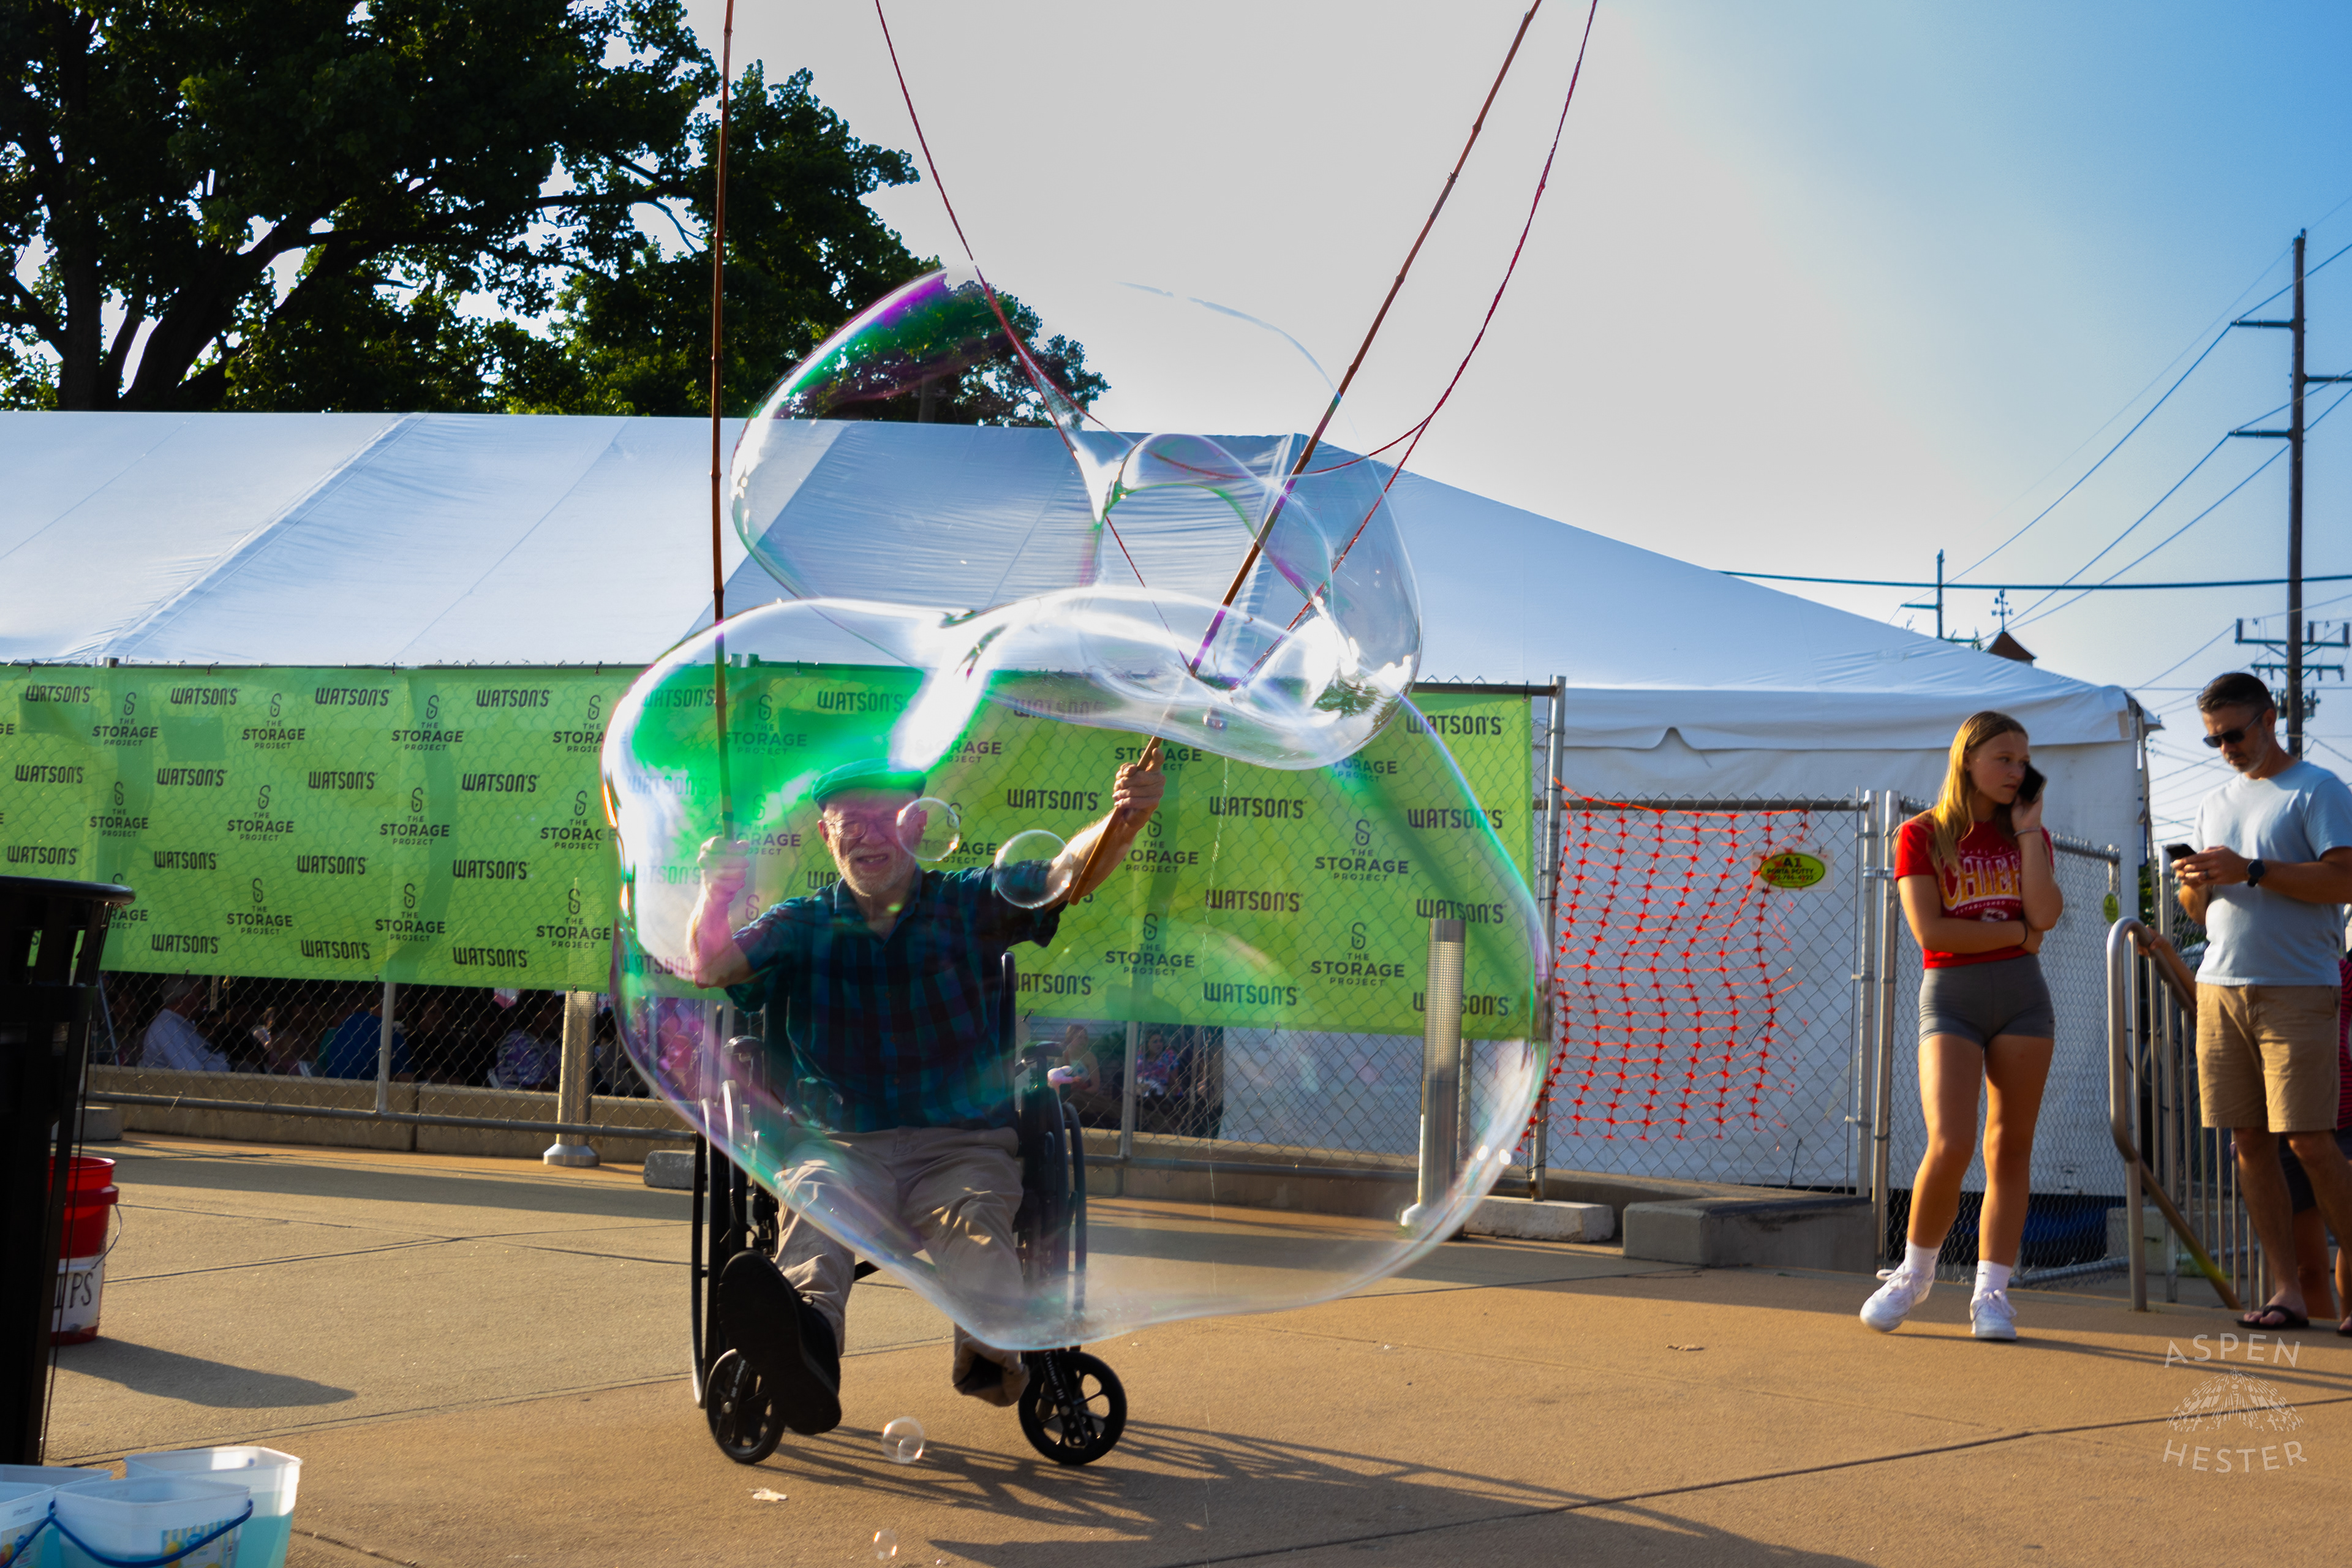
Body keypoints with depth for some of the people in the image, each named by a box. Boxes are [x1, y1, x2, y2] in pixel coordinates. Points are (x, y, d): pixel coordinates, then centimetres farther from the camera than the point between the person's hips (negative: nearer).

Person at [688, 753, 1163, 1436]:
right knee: (817, 1201, -37)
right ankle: (807, 1336, -69)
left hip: (961, 1144, 2)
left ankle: (991, 1349, -62)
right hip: (839, 1144, -2)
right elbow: (710, 967, 1)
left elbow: (1070, 874, -2)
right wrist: (715, 897, -21)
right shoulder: (800, 926, 16)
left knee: (973, 1221, -34)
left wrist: (1126, 818, -23)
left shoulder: (967, 906, 13)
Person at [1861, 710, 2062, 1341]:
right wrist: (2017, 933, -5)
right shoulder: (1922, 836, 2)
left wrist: (2028, 829, -3)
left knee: (2010, 1147, 2)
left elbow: (2045, 913, -7)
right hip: (1950, 999, -4)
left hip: (2022, 998, 4)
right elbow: (1930, 930, -10)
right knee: (1951, 1145, -16)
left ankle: (1991, 1291, 8)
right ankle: (1915, 1270, 6)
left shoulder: (2027, 837, 12)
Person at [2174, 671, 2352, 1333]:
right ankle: (2288, 1289, 4)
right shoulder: (2215, 804, 21)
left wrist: (2250, 870, -16)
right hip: (2221, 985, 6)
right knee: (2249, 1140, 1)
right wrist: (2194, 886, 0)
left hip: (2297, 990, -6)